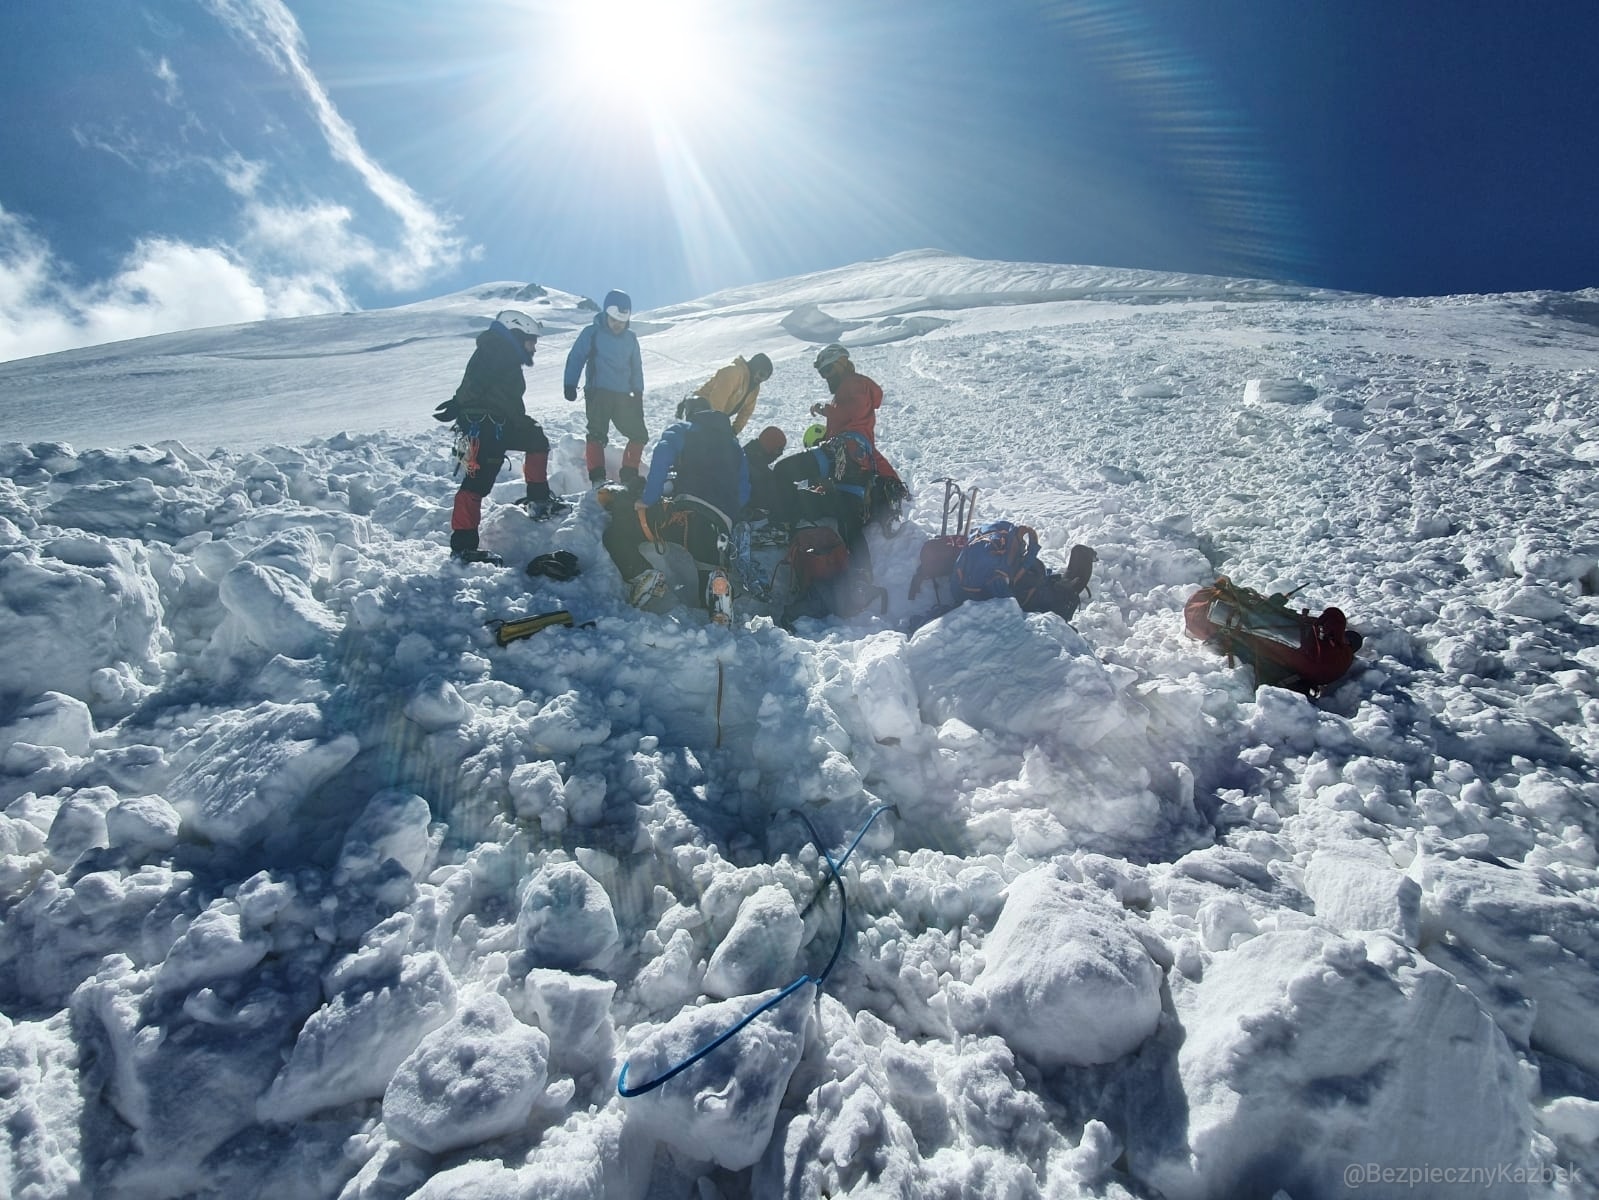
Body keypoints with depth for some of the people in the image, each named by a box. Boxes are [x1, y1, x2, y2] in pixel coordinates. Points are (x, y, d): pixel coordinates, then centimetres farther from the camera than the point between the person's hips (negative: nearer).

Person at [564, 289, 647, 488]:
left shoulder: (630, 338, 13)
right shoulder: (592, 333, 0)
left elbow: (636, 367, 20)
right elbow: (575, 358, 0)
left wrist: (638, 392, 14)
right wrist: (570, 385, -7)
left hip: (623, 395, 5)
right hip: (597, 393, -5)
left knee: (639, 434, 2)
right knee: (597, 434, -17)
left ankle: (628, 475, 11)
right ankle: (597, 478, -15)